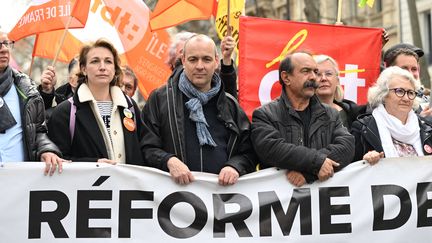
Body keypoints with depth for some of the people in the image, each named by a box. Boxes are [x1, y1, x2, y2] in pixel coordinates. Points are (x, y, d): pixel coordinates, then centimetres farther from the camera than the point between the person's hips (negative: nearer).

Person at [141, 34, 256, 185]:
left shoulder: (231, 105, 19)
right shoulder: (160, 99, 11)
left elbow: (247, 152, 18)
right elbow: (147, 147, 7)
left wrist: (235, 167, -3)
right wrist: (169, 161, -12)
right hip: (176, 187, -3)